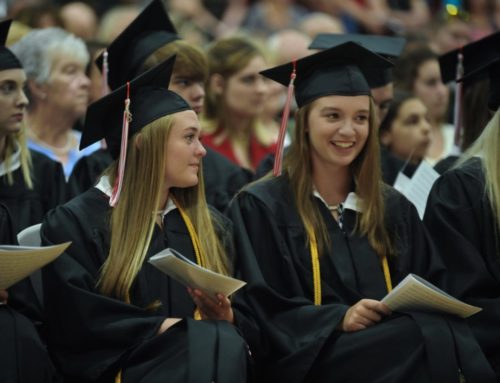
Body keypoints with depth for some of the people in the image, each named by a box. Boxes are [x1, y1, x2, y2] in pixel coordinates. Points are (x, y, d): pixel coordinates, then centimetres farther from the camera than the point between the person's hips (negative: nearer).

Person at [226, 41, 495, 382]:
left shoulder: (393, 209, 19)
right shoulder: (259, 208, 4)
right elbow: (257, 313, -3)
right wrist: (337, 319, -17)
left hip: (398, 348, 5)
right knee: (434, 341, -32)